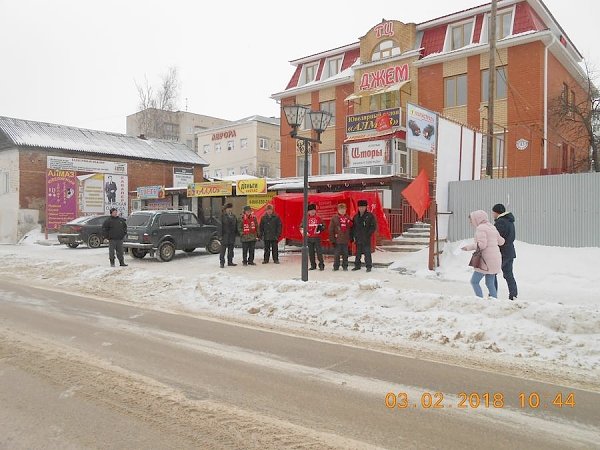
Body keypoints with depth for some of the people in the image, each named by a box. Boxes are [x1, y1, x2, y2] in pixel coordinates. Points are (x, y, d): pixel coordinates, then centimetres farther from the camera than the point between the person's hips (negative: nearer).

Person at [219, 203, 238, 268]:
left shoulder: (233, 216, 13)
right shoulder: (223, 216, -2)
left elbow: (236, 226, 16)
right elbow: (221, 226, -7)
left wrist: (236, 233, 7)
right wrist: (221, 234, -14)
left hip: (232, 235, 6)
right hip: (225, 235, -6)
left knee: (231, 249, 11)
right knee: (223, 249, -5)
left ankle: (230, 261, 19)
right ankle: (222, 262, -3)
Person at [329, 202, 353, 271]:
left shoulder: (348, 218, 7)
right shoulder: (334, 218, -2)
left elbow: (351, 228, 12)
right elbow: (331, 229, -4)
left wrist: (351, 237, 2)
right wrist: (332, 239, -9)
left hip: (345, 240, 3)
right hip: (337, 240, -3)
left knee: (345, 254, 9)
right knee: (336, 254, 3)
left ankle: (345, 266, 19)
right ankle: (336, 266, 13)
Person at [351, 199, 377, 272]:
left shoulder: (370, 216, -3)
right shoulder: (356, 217, 11)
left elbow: (373, 226, -4)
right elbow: (353, 227, 16)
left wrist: (368, 234, -12)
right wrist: (352, 236, 7)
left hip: (366, 239, -5)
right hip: (358, 238, 5)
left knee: (367, 252, -3)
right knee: (358, 252, 12)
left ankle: (369, 266, 4)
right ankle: (357, 265, 21)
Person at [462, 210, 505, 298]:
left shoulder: (480, 228, -11)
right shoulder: (492, 227, 15)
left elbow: (482, 244, -20)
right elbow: (501, 241, 20)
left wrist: (469, 247, -10)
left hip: (486, 260, -9)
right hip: (495, 259, 9)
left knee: (474, 281, -3)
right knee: (490, 283, 13)